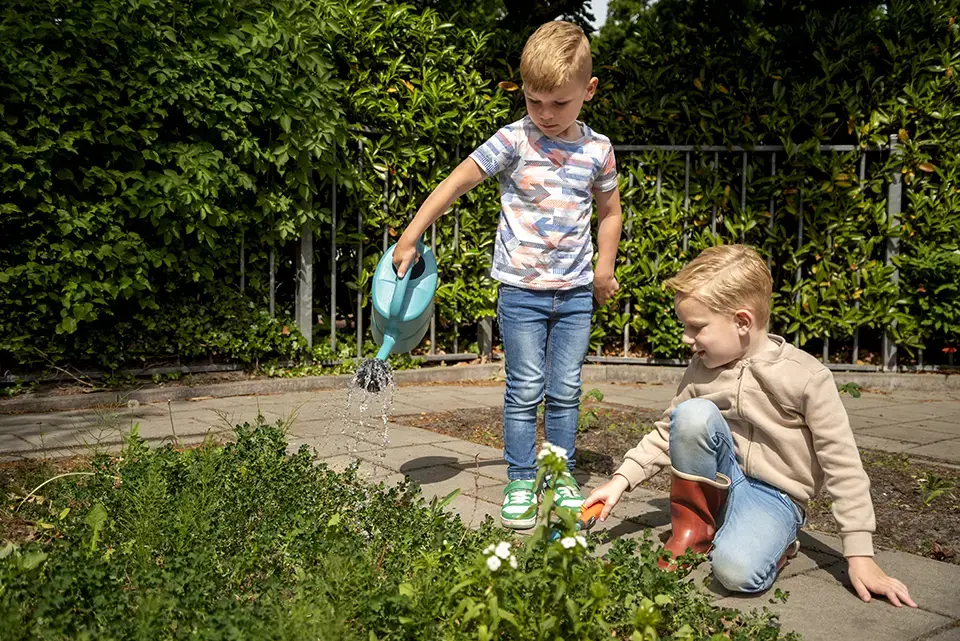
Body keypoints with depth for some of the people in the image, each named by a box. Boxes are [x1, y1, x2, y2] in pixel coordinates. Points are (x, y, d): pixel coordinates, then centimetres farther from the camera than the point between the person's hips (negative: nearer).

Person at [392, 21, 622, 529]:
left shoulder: (597, 149, 3)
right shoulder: (513, 141, -7)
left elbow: (610, 211, 17)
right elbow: (457, 183, -7)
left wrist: (604, 269, 9)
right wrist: (411, 236, -11)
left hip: (576, 293, 3)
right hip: (521, 290, -2)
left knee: (566, 391, 9)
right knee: (525, 390, 1)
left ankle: (562, 476, 23)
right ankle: (520, 482, 13)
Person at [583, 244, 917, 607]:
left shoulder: (806, 378, -15)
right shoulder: (701, 371, 0)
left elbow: (842, 467, -12)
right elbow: (667, 433, 10)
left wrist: (860, 557, -14)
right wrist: (621, 480, -3)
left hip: (774, 495, -4)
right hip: (719, 479, 5)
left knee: (738, 571, -35)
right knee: (693, 413, -26)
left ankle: (773, 538, 1)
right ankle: (694, 527, -8)